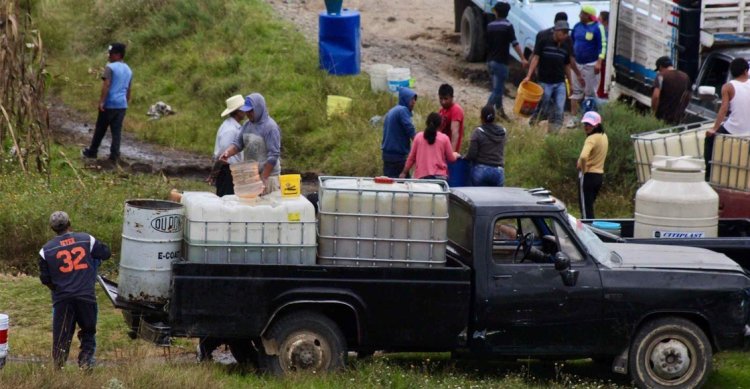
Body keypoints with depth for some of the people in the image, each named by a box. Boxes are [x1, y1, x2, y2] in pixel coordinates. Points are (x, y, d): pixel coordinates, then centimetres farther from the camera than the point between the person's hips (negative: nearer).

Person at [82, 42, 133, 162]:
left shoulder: (110, 67, -11)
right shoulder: (128, 70, 13)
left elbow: (106, 85, -19)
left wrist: (101, 101, -19)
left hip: (110, 104, -6)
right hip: (122, 105, 6)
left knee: (100, 130, 7)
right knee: (117, 131, 5)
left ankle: (92, 152, 18)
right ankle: (114, 155, 1)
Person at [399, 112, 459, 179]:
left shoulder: (418, 137, 4)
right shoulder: (444, 138, 1)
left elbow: (411, 158, 9)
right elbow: (451, 159, 8)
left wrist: (404, 172, 21)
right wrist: (455, 155, 32)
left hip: (421, 176, 1)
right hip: (439, 176, -1)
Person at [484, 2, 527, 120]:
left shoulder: (490, 26, 7)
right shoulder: (507, 26, -11)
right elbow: (515, 44, -15)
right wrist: (523, 59, -13)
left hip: (490, 61, 6)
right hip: (501, 62, -6)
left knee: (497, 88, 19)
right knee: (497, 90, -5)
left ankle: (500, 111, 26)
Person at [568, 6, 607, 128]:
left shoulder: (597, 28, -11)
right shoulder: (577, 26, 8)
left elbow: (603, 46, -14)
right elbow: (571, 42, 18)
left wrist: (599, 62, -22)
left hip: (591, 65, -6)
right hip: (577, 64, 6)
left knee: (590, 92, 1)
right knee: (575, 91, 5)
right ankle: (573, 117, 8)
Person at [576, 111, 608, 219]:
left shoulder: (592, 138, -19)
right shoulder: (604, 136, 8)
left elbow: (583, 156, -36)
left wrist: (583, 168, -17)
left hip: (588, 175, -9)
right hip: (600, 175, 9)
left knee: (585, 208, -3)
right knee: (589, 207, 19)